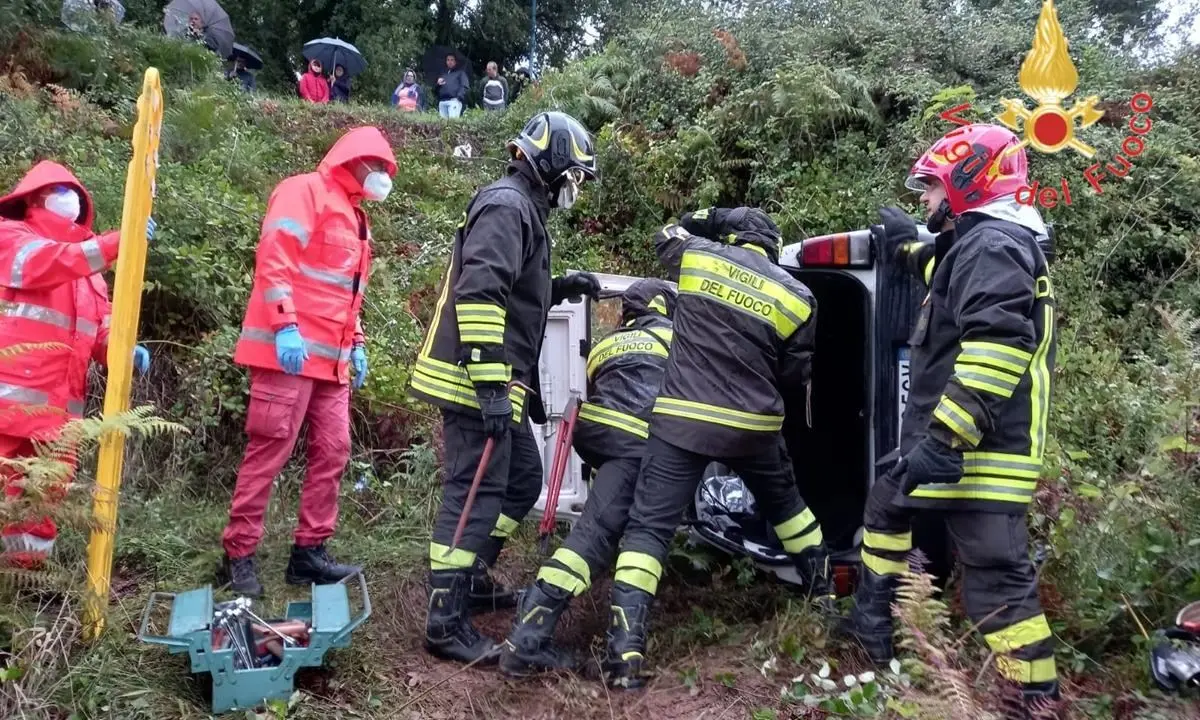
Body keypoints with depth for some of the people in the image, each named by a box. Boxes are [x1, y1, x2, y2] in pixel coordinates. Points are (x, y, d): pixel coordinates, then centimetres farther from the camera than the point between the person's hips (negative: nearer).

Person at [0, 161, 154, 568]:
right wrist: (119, 241, -26)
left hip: (59, 406, 6)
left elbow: (102, 329, 16)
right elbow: (48, 264, -16)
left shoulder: (89, 266, 24)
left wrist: (125, 351, -7)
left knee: (46, 496, 7)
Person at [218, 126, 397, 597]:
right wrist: (285, 326, -23)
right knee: (270, 451, -7)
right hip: (289, 349, -9)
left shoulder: (355, 217, 26)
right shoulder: (304, 192, -3)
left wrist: (356, 344, 21)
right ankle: (239, 553, 3)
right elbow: (273, 259, -15)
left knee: (333, 452, 5)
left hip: (331, 358, 9)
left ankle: (309, 551, 12)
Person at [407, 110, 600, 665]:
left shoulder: (523, 209, 20)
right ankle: (446, 622, -2)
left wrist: (561, 289, 12)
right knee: (475, 492, -8)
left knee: (523, 479, 18)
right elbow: (479, 294, -25)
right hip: (476, 382, -11)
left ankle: (470, 577, 31)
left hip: (498, 381, 11)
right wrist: (490, 381, -28)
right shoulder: (507, 206, -13)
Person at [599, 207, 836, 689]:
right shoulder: (796, 297, 2)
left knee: (648, 528, -2)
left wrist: (710, 219, 27)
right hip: (754, 427, 2)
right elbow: (796, 377, 10)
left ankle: (626, 651, -12)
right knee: (785, 503, 30)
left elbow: (666, 236, 23)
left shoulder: (697, 255, 0)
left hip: (683, 421, -2)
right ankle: (823, 592, 46)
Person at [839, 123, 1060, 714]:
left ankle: (1039, 700, -1)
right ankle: (871, 627, 38)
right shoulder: (978, 245, 19)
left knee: (997, 579, -9)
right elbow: (947, 281, 45)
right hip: (951, 441, 11)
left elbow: (996, 353, -28)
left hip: (981, 452, -11)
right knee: (886, 505, 25)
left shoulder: (992, 245, -15)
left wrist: (941, 439, -30)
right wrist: (907, 246, 55)